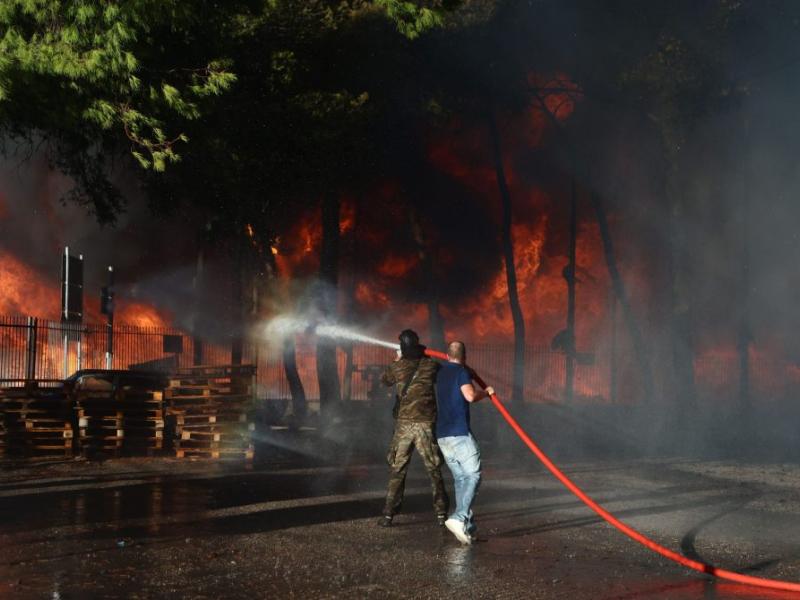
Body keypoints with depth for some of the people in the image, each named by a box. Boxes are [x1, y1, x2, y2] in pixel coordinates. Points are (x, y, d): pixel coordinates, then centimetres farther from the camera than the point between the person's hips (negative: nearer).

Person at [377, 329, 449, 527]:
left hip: (404, 424, 0)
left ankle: (388, 514, 2)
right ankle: (441, 512, 10)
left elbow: (384, 379, 19)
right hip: (426, 424, 0)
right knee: (434, 470, 9)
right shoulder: (431, 365, -2)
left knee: (397, 470, 6)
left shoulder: (398, 367, -1)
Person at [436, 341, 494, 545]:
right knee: (473, 476, -9)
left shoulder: (441, 373, 18)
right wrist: (486, 392, -2)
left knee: (460, 478, 9)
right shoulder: (461, 371, -5)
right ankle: (459, 518, -27)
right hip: (459, 433, -8)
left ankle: (467, 527, 4)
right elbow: (470, 395, -20)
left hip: (442, 435, 8)